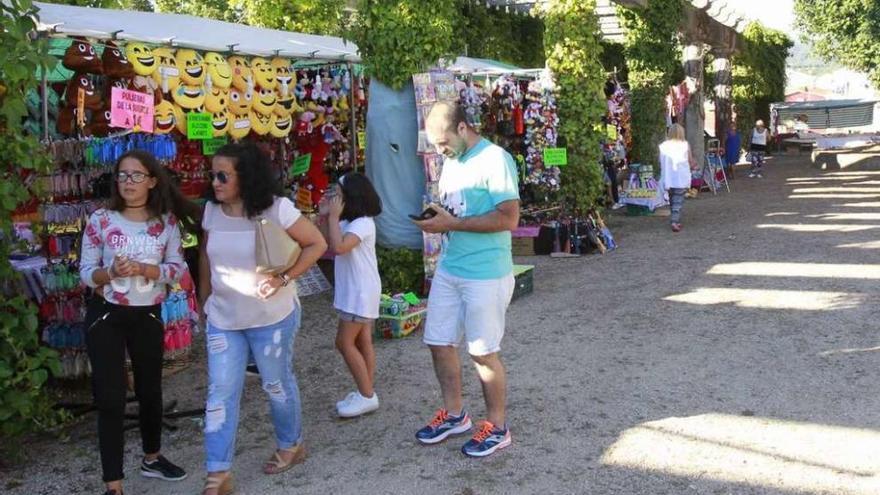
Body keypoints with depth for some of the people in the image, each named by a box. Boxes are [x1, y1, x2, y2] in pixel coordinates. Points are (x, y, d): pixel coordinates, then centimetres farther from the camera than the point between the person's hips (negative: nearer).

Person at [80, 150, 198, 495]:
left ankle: (151, 458, 40)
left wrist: (145, 269, -22)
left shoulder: (166, 221, -3)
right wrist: (110, 273, -26)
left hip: (148, 316, 3)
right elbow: (86, 272, -6)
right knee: (111, 397, -3)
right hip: (106, 316, -2)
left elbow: (177, 267, -6)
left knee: (150, 389, 18)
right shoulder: (100, 220, -8)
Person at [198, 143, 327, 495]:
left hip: (272, 318, -4)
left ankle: (290, 446, 38)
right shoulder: (212, 210, -2)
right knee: (220, 393, 1)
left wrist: (284, 279, -21)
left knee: (277, 384, 14)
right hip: (222, 319, 4)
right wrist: (204, 298, 14)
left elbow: (317, 244, -12)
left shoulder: (276, 209, -17)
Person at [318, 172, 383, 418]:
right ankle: (365, 394, 19)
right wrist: (326, 216, 4)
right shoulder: (348, 222, 10)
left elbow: (338, 247, -33)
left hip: (361, 292, -10)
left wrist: (334, 216, -25)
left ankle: (367, 396, 0)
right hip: (354, 292, 10)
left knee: (345, 343, -6)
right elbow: (327, 243, 13)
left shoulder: (362, 223, -20)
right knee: (362, 342, 12)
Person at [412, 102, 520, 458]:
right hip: (448, 269, 8)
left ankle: (497, 427, 21)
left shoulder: (495, 160, -16)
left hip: (485, 275, -8)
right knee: (439, 344, 13)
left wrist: (451, 224, -22)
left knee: (483, 353, 3)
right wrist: (434, 217, 0)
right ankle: (454, 415, 32)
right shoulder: (451, 161, 11)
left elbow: (509, 218, -23)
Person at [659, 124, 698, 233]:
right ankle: (674, 221, -16)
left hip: (668, 178, 3)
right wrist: (692, 166, 21)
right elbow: (691, 162, 1)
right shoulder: (685, 145, -5)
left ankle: (677, 220, 23)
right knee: (678, 201, -2)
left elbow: (661, 163, -2)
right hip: (681, 178, -2)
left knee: (672, 200, 17)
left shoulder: (663, 146, -1)